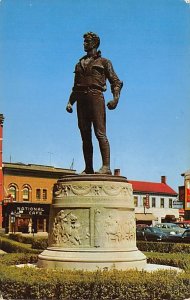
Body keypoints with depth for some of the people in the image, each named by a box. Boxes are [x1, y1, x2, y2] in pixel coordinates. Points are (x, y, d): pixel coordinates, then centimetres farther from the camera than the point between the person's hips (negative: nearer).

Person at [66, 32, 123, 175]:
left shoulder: (103, 62, 12)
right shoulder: (79, 64, 26)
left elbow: (116, 82, 5)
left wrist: (115, 98, -12)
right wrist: (70, 102, 10)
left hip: (96, 97, -5)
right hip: (81, 100, 5)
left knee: (100, 133, -14)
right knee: (85, 136, 1)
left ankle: (106, 166, -18)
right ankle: (88, 168, 2)